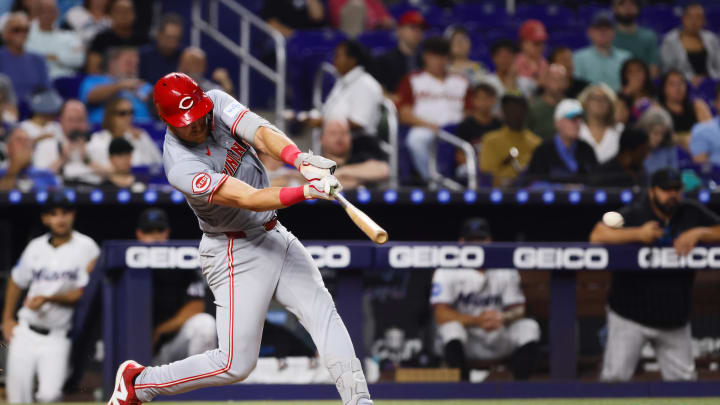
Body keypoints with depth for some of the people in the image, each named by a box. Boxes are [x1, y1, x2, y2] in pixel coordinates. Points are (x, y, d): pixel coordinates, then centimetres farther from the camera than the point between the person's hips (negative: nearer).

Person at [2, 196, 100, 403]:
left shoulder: (86, 248, -6)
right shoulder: (36, 247, 8)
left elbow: (82, 294, -10)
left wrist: (48, 299, -20)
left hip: (57, 337, -4)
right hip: (26, 333, 4)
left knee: (50, 394, -21)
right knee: (17, 395, 2)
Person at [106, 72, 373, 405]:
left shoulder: (217, 103, -7)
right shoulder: (182, 168, -26)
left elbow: (262, 134, -22)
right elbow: (250, 200, -33)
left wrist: (302, 161, -41)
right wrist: (306, 192, -47)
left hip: (274, 236, 7)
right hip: (236, 253, -7)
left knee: (323, 313, -6)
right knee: (236, 363, -5)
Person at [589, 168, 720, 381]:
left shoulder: (692, 214, 2)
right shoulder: (634, 214, -11)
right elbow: (597, 235, -22)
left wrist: (699, 233, -15)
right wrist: (638, 234, -30)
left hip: (675, 321, 4)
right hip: (630, 316, -4)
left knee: (684, 379, 7)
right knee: (615, 376, -8)